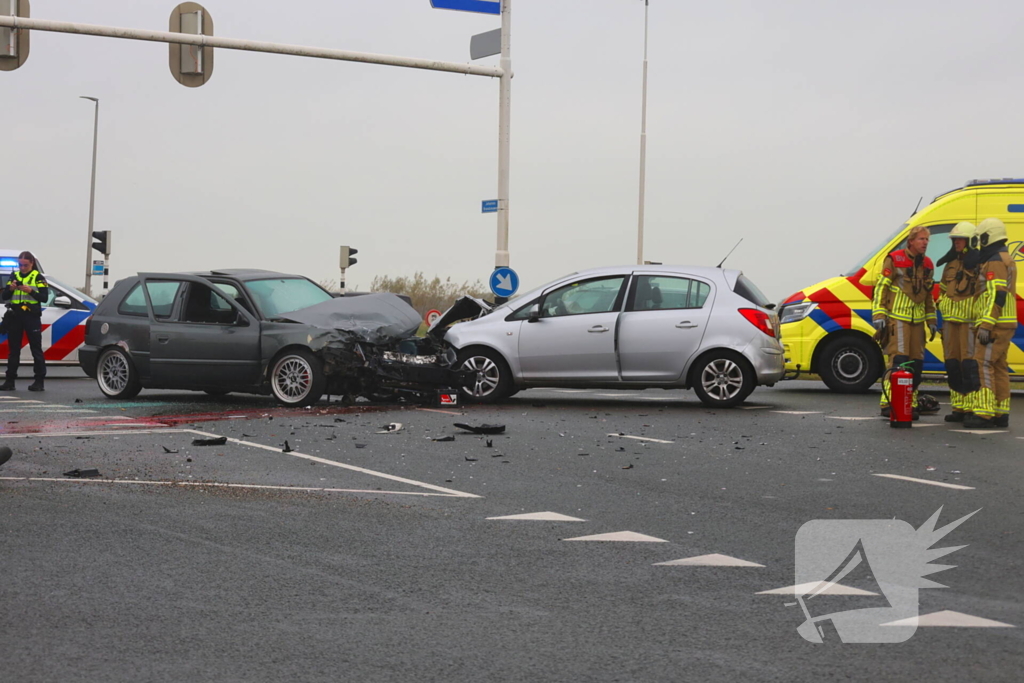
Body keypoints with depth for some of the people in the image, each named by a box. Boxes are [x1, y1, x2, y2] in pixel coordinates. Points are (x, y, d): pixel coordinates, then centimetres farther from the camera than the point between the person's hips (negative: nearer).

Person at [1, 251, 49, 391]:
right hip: (15, 317, 4)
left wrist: (30, 291, -19)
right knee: (13, 349, 6)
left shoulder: (38, 277, 1)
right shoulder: (14, 276, 11)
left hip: (32, 317, -4)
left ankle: (39, 381, -2)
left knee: (36, 349, -3)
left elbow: (44, 298, -6)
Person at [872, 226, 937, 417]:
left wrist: (931, 321, 19)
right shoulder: (894, 260, -4)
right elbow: (881, 288, -5)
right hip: (897, 317, -6)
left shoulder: (927, 265, 14)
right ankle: (888, 403, -12)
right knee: (898, 361, -14)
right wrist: (878, 315, -11)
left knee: (916, 363, 5)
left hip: (918, 320, 6)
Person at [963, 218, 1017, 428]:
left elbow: (996, 295, -22)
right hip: (1005, 324, 11)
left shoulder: (995, 262, -14)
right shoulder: (1006, 259, 20)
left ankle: (984, 414, -18)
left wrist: (986, 325, -25)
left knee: (983, 365, -13)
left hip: (994, 324, -11)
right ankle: (1001, 414, 15)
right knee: (999, 367, 12)